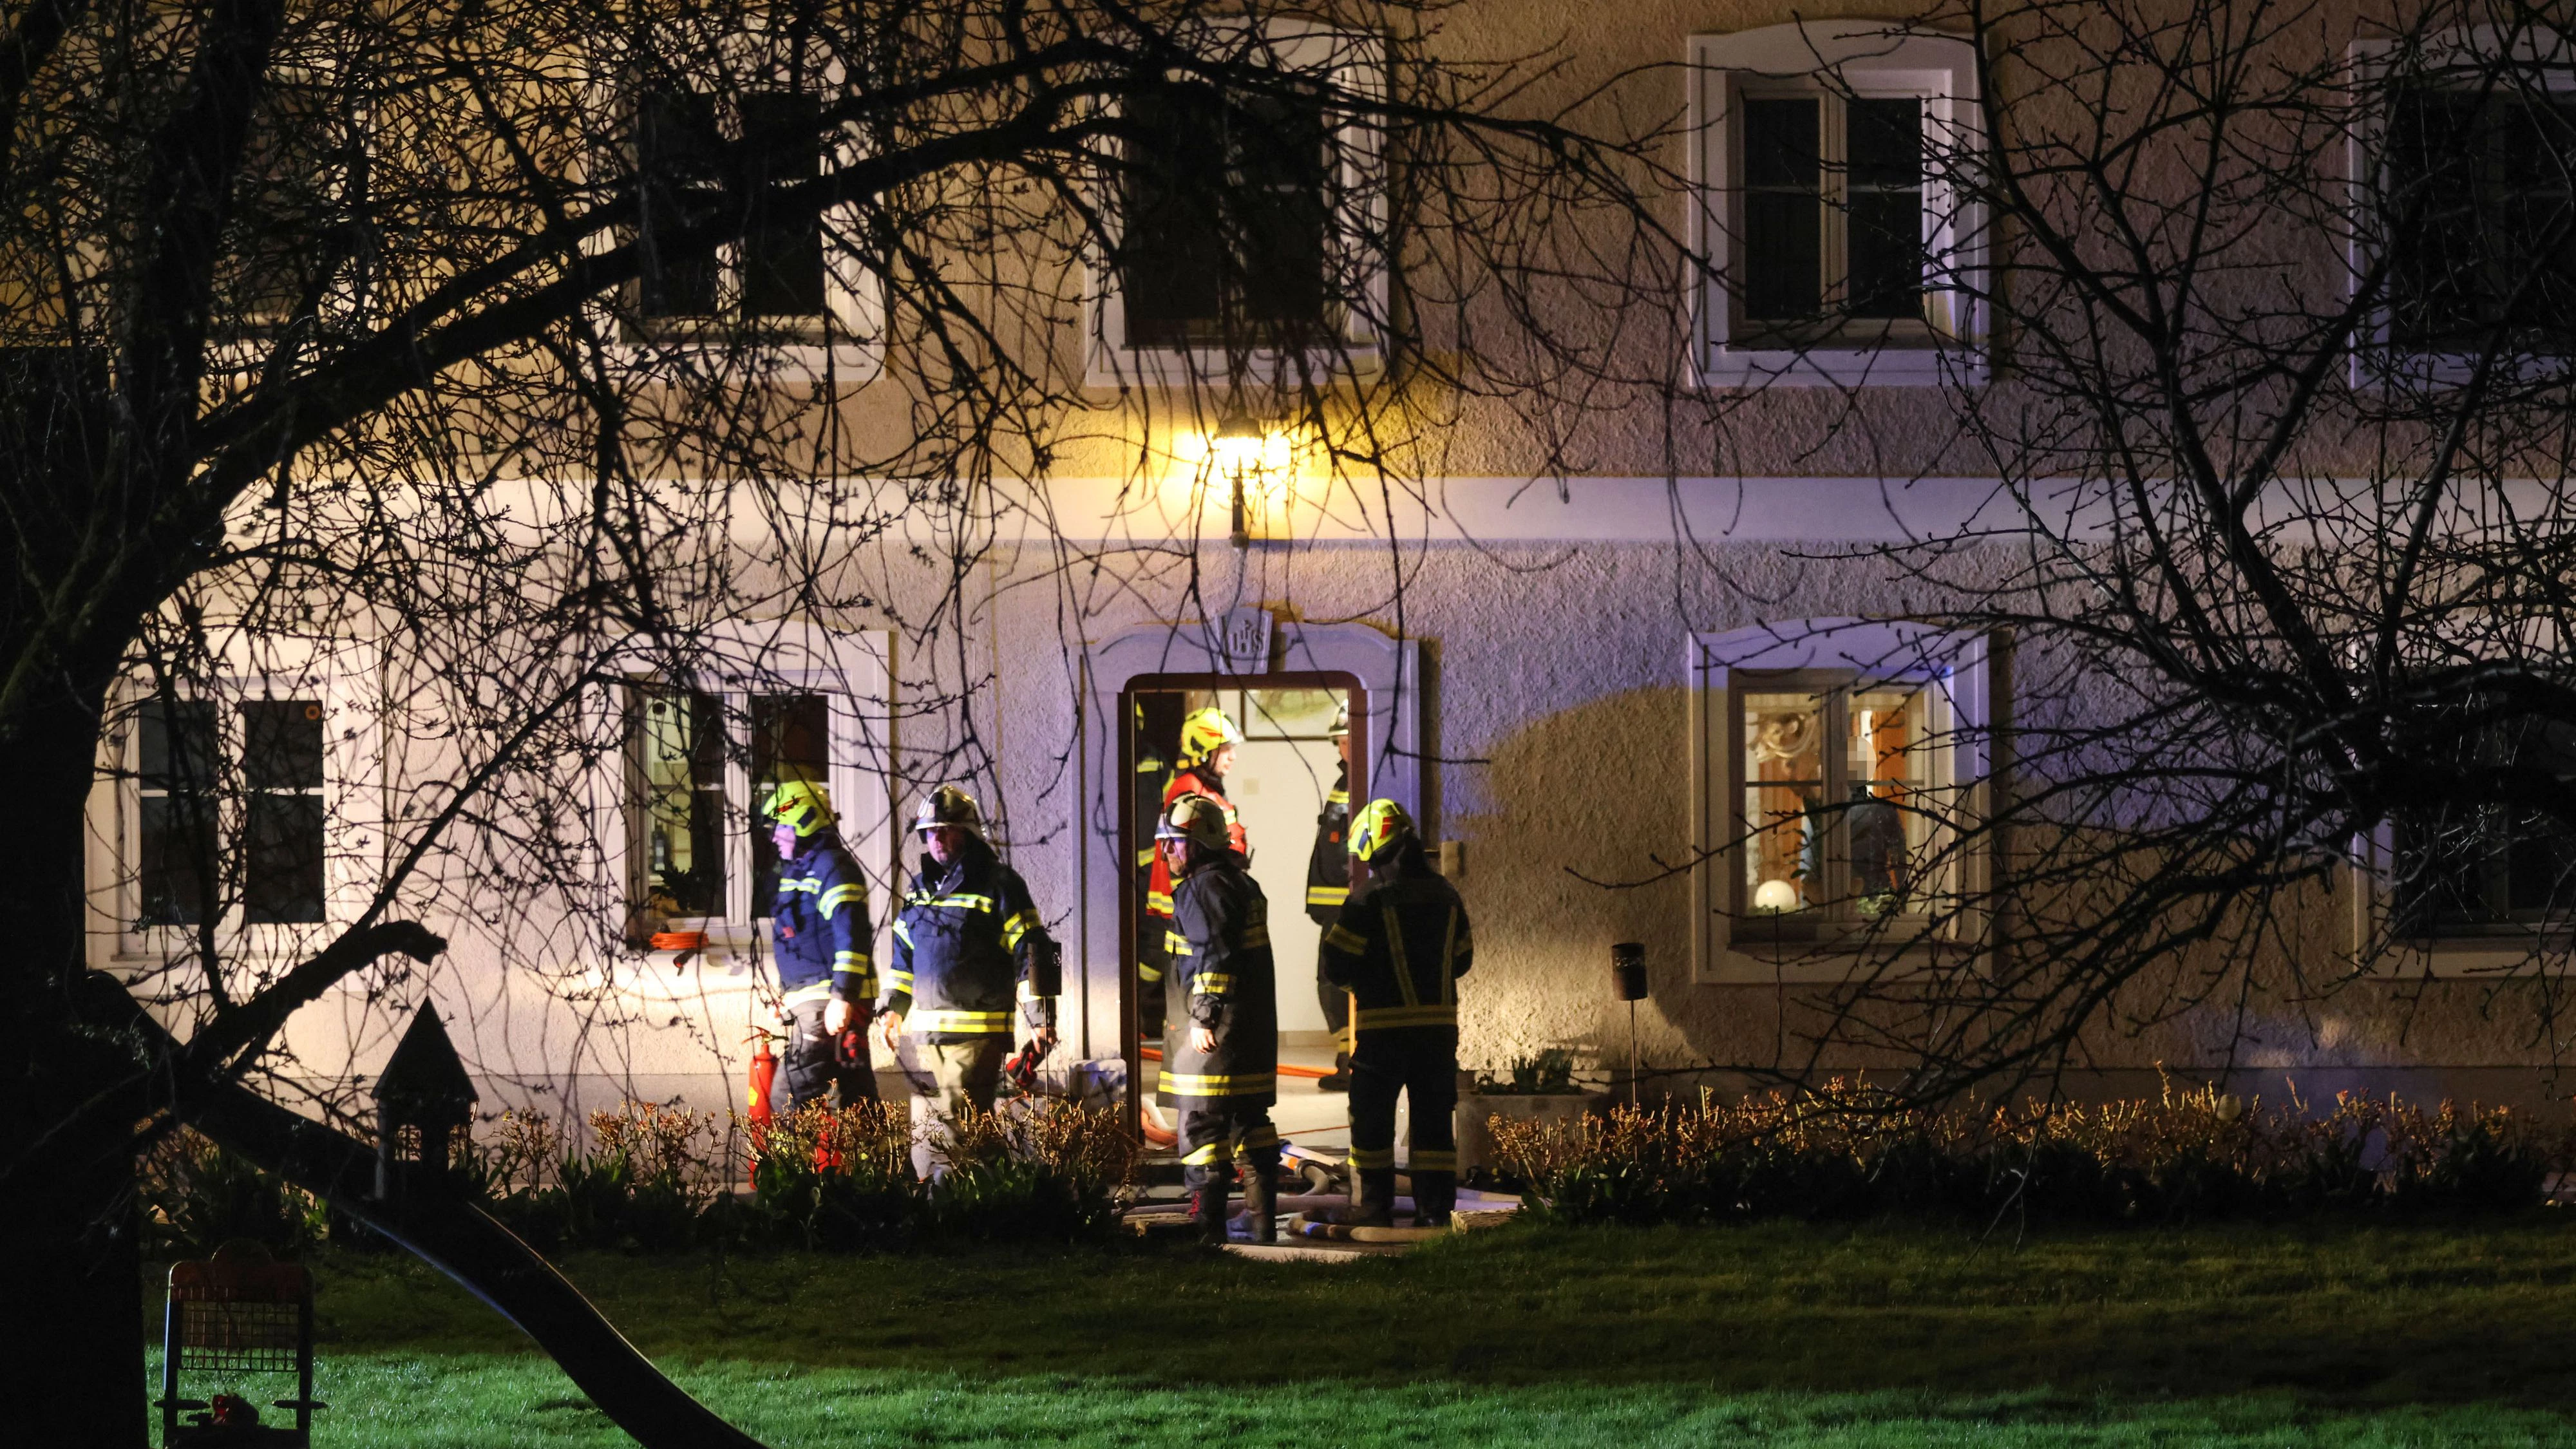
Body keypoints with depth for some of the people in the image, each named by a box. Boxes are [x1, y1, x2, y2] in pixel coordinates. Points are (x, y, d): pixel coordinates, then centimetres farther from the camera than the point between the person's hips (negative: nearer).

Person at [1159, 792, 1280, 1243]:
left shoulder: (1205, 888, -13)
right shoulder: (1244, 884, 18)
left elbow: (1212, 956, -20)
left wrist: (1203, 1017, -19)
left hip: (1213, 1031, -10)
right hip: (1255, 1028, 10)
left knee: (1201, 1122, -7)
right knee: (1250, 1120, 12)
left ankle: (1207, 1223, -8)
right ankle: (1263, 1220, 14)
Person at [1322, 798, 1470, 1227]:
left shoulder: (1368, 901, -12)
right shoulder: (1446, 897, 5)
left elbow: (1337, 966, -10)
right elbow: (1462, 960, 14)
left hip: (1382, 1030, -4)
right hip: (1438, 1027, 4)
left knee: (1372, 1122, 6)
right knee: (1434, 1120, 10)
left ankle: (1373, 1212, 7)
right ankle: (1434, 1211, 8)